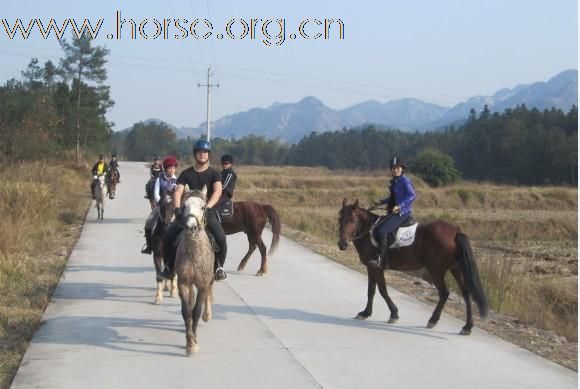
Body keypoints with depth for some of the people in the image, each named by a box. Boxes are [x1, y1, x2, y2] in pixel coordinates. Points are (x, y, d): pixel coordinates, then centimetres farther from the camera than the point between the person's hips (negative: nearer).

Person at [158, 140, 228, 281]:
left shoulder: (213, 173, 2)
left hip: (208, 213, -2)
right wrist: (177, 209, -25)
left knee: (221, 238, -26)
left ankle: (219, 267, -3)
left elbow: (218, 191, -15)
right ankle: (169, 268, 2)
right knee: (168, 236, -16)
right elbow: (178, 192, -6)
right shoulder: (186, 174, 5)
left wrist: (207, 207, -32)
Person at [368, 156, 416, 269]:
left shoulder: (405, 181, -12)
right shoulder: (394, 181, 15)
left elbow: (412, 195, -19)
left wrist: (399, 206, -26)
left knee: (382, 231, -25)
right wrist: (381, 202, 19)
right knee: (375, 228, 16)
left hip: (402, 213, -10)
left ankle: (381, 260, -24)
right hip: (393, 211, 10)